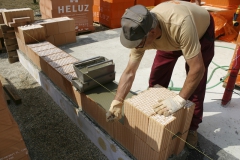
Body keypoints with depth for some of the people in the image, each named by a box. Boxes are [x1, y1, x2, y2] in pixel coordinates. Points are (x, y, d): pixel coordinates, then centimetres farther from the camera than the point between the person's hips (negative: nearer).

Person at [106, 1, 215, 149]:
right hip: (169, 37, 4)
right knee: (156, 79, -2)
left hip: (202, 31, -3)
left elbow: (197, 69, -43)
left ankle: (192, 127, 12)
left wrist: (179, 100, -45)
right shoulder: (140, 32, -30)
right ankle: (156, 116, 22)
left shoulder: (180, 25, -48)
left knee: (196, 84, -10)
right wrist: (117, 103, -29)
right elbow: (129, 73, -24)